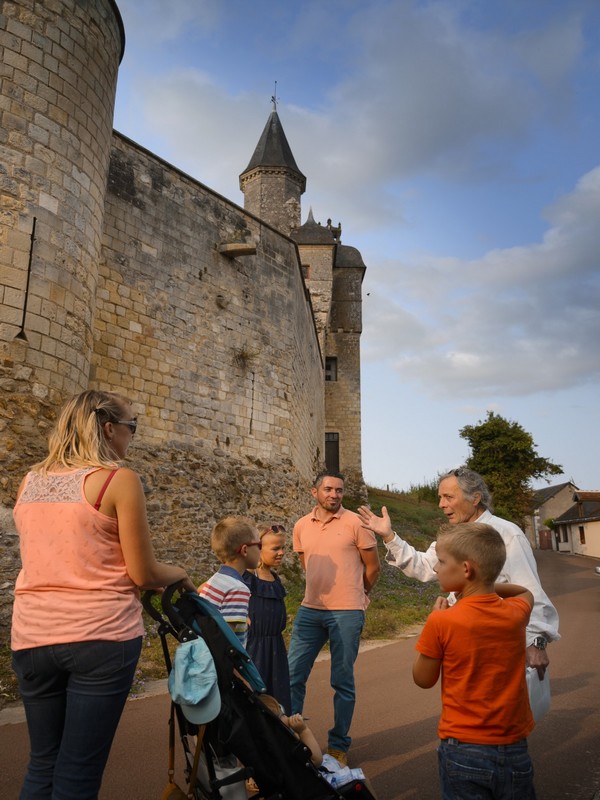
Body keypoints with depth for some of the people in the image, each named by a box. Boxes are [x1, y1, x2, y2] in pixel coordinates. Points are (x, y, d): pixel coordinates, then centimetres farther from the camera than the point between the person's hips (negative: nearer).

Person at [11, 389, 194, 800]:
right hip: (101, 635, -6)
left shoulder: (31, 482, 9)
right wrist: (181, 574, 11)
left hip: (33, 634, 6)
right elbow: (143, 574, -9)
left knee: (42, 765, 19)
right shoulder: (119, 479, -10)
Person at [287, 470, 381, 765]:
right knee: (292, 675, 4)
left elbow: (372, 567, 3)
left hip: (346, 614, -3)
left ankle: (338, 745, 23)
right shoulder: (301, 526, 6)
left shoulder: (356, 523, -5)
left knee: (343, 682, 6)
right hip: (310, 610, 4)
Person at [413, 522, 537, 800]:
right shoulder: (516, 613, -8)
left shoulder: (441, 623, -20)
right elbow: (526, 592, 19)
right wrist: (488, 586, 7)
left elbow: (423, 679, -5)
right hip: (514, 749, 4)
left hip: (463, 752, -3)